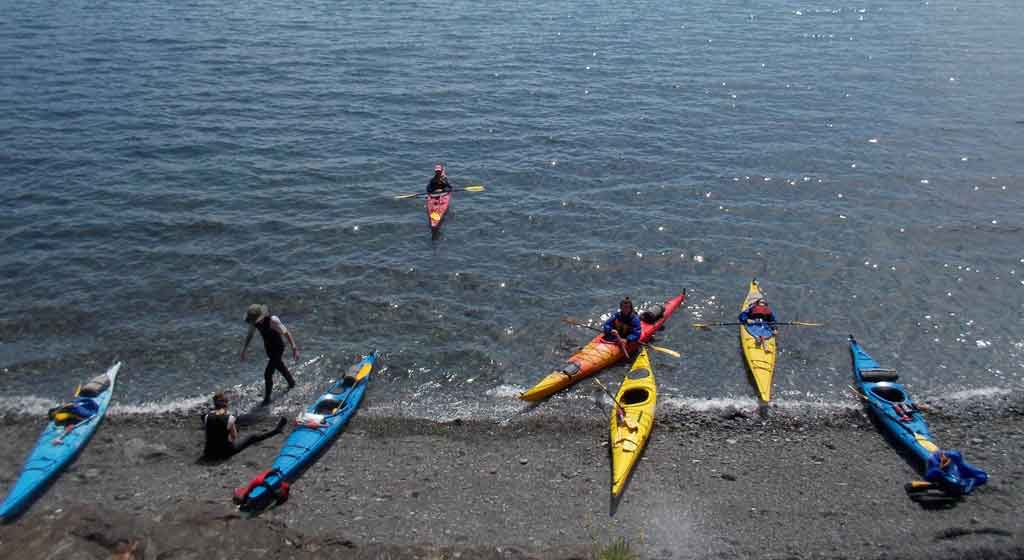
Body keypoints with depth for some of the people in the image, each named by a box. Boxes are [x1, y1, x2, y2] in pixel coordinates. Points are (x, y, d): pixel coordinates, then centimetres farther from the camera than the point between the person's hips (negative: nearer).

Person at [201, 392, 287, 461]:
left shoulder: (207, 416, -10)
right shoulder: (229, 417, -18)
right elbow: (234, 437, -7)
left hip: (210, 452, 4)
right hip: (225, 452, -4)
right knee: (252, 437, 12)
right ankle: (276, 430, 27)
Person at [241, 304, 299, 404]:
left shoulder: (273, 320, -36)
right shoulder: (253, 321, -15)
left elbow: (287, 333, -29)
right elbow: (249, 335, 1)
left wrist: (294, 349, -33)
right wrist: (243, 350, 2)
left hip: (278, 349, -7)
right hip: (268, 347, 7)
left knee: (268, 374, -4)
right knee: (280, 367, 28)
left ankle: (267, 398, 16)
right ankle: (291, 382, 53)